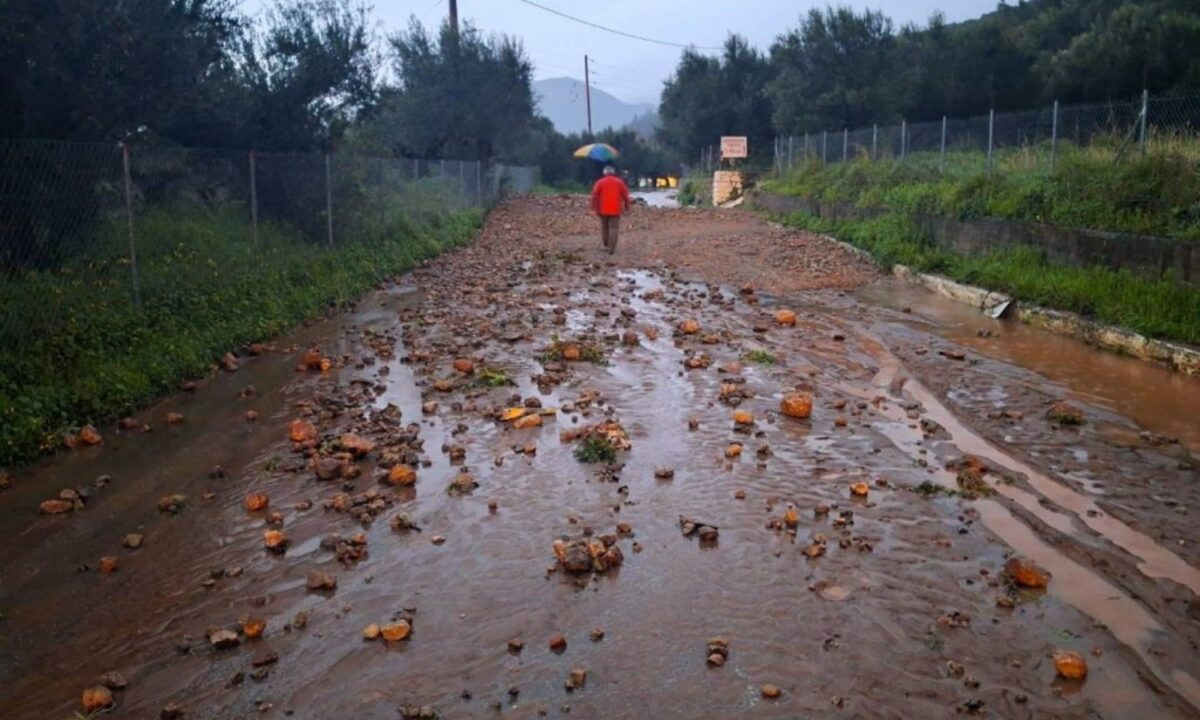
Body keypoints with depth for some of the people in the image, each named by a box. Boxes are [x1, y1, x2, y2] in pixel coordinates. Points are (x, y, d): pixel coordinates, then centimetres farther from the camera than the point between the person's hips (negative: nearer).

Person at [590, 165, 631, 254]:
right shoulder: (619, 182, 4)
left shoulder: (600, 182, 2)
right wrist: (627, 206, 11)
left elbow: (595, 196, -5)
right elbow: (625, 195, 1)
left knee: (604, 227, 17)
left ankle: (606, 245, 25)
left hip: (603, 210, 1)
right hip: (615, 210, -1)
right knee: (614, 228, -3)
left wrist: (594, 208, -2)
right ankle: (611, 248, -12)